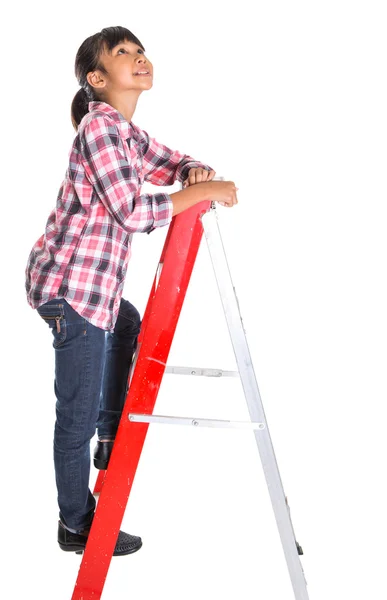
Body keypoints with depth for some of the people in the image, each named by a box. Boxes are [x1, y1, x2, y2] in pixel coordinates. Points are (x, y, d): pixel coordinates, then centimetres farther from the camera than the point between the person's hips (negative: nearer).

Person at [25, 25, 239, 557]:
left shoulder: (129, 134, 15)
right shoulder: (100, 125, -15)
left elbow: (177, 163, 23)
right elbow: (133, 211, -25)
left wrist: (197, 171, -1)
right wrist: (206, 191, -16)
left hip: (94, 283, 10)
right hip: (71, 285, -10)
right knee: (78, 412, -1)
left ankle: (110, 440, 40)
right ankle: (76, 526, 14)